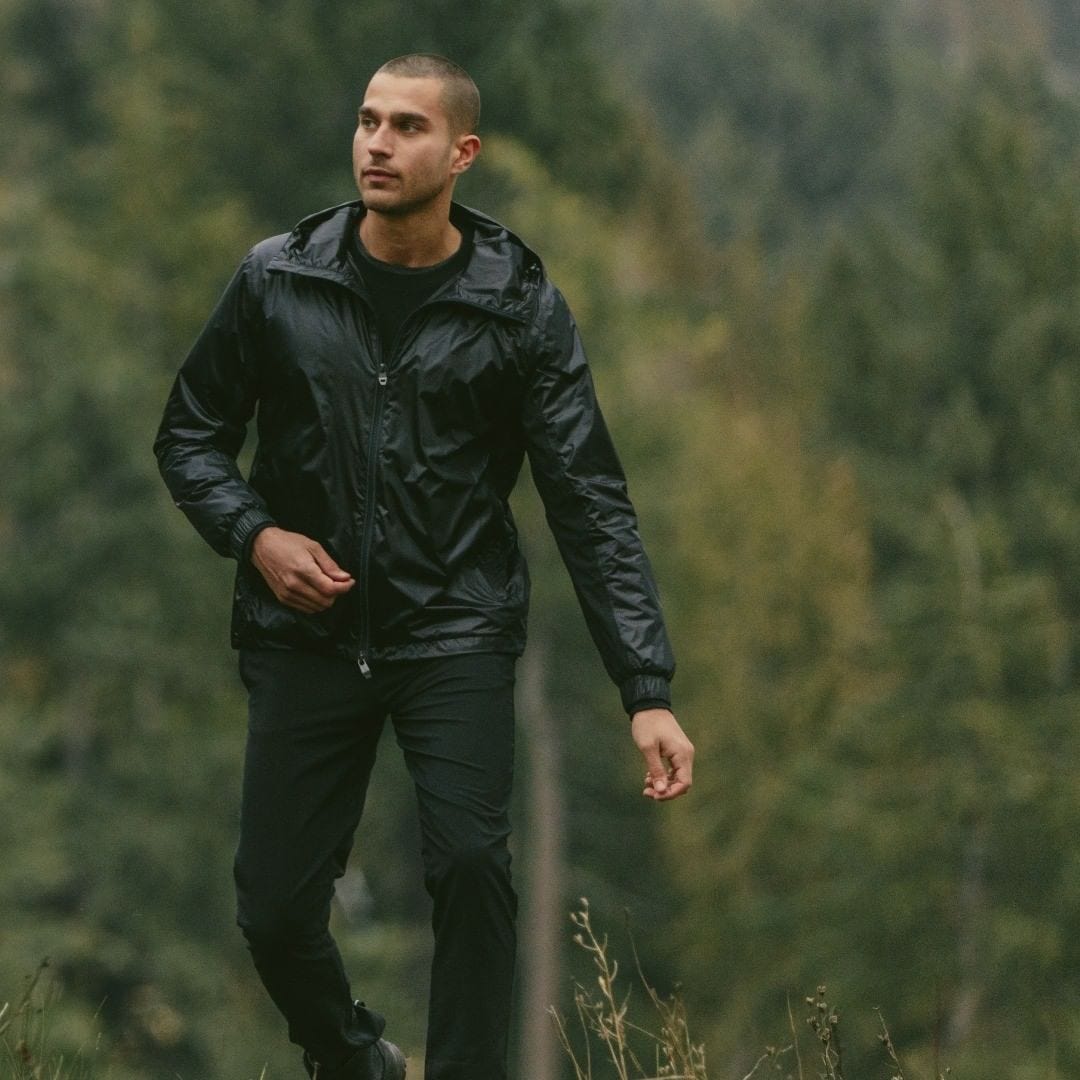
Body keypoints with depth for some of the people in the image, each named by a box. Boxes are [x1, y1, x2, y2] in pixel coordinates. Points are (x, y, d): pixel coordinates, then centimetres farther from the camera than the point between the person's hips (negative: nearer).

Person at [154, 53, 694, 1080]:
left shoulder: (520, 306, -5)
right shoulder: (276, 281, -1)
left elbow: (590, 503, -5)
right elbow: (189, 435, 10)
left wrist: (648, 692, -11)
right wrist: (253, 535, -10)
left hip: (456, 635, -2)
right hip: (304, 635, 2)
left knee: (470, 864, -22)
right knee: (275, 906, 1)